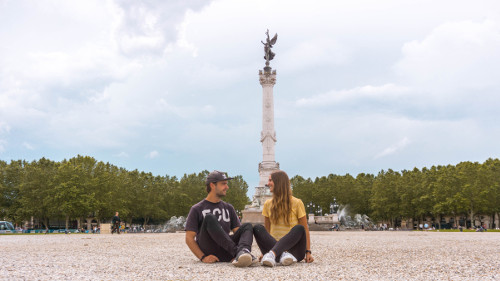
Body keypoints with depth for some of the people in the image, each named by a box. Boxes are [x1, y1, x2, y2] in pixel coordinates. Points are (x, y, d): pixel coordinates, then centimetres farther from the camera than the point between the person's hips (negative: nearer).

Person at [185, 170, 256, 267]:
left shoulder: (228, 208, 23)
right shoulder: (197, 209, 9)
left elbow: (238, 231, 14)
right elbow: (189, 238, 1)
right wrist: (203, 257, -16)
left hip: (225, 254, 4)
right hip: (208, 252, -4)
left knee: (247, 226, -16)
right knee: (209, 218, -25)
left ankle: (243, 252, -50)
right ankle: (238, 252, -40)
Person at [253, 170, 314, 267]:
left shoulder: (297, 203, 2)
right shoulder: (268, 204, 12)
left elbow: (305, 229, 1)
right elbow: (266, 230, 13)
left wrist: (308, 252, -11)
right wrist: (265, 250, -1)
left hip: (294, 248, -2)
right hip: (276, 247, 2)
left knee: (298, 229, -32)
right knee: (257, 228, -22)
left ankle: (272, 253, -50)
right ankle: (283, 255, -42)